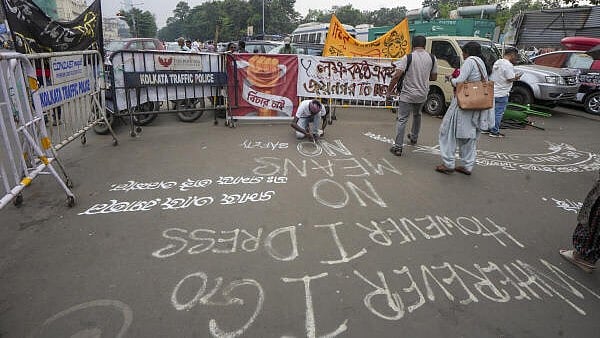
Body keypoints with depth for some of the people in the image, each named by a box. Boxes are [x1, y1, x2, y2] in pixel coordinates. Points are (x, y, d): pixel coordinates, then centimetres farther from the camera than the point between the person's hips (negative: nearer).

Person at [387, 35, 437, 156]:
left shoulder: (408, 57, -12)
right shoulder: (432, 58, 1)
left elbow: (397, 76, -19)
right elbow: (434, 77, 8)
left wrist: (389, 90, -10)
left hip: (407, 95, -4)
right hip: (422, 95, 5)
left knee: (402, 120, -1)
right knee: (417, 115, 28)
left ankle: (398, 147, -4)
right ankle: (414, 137, 45)